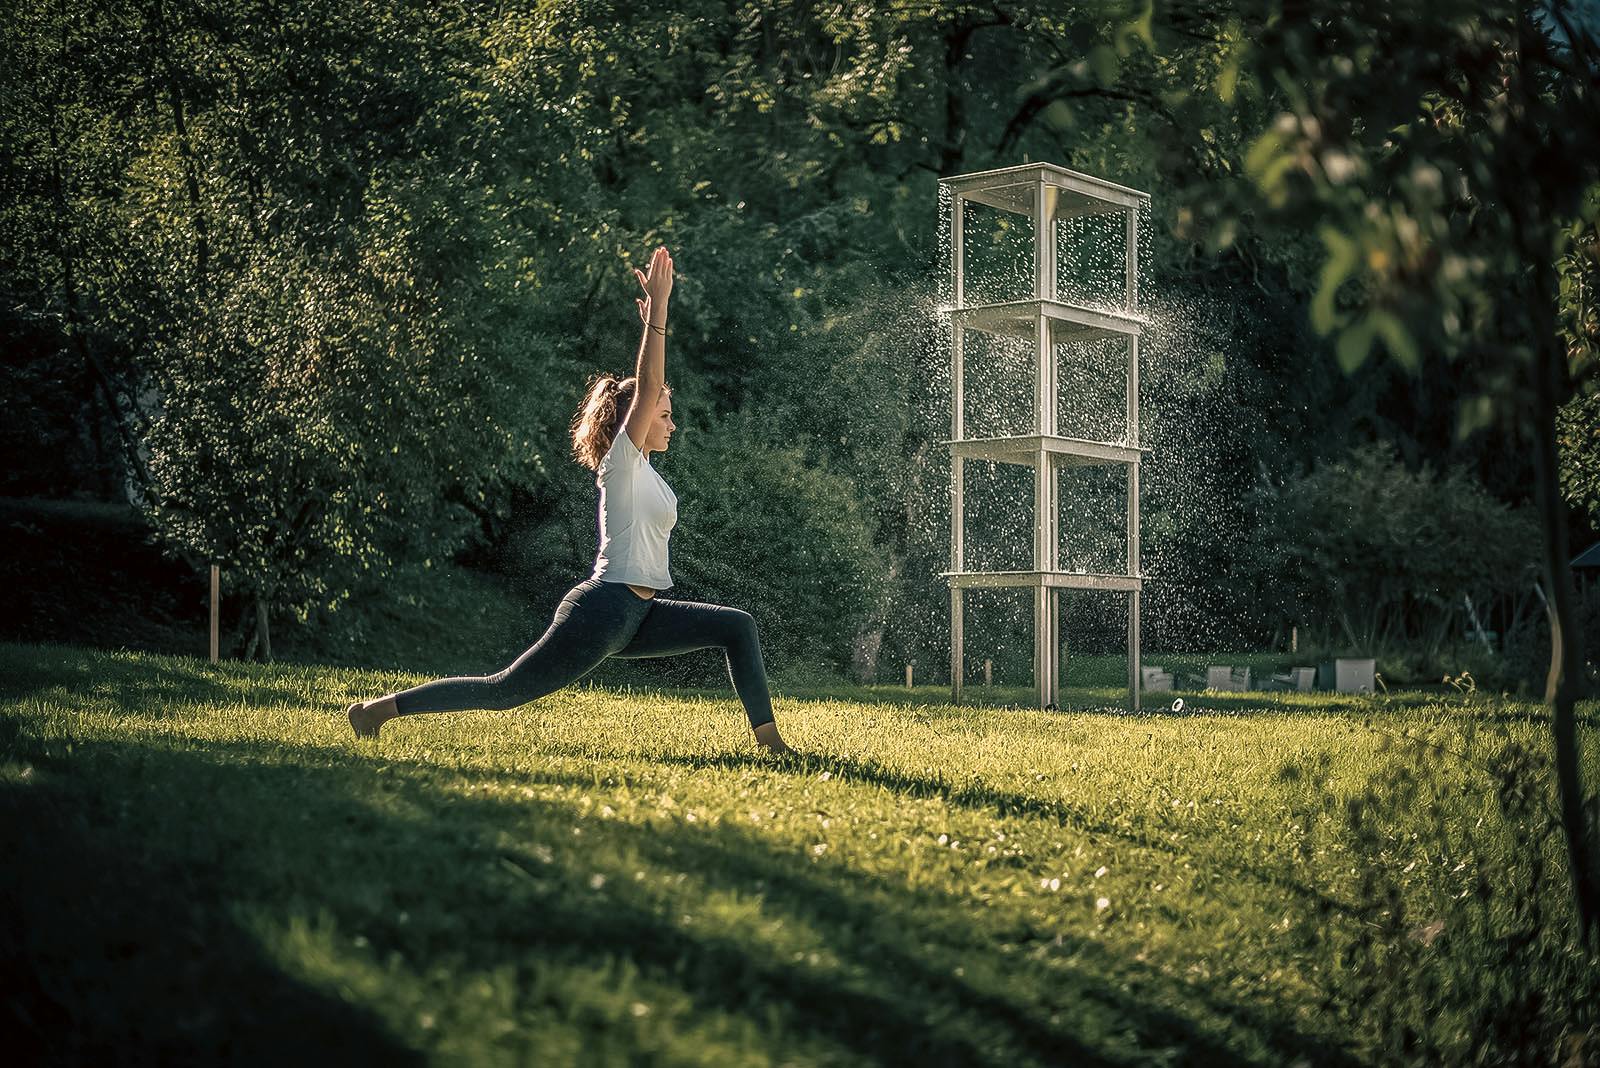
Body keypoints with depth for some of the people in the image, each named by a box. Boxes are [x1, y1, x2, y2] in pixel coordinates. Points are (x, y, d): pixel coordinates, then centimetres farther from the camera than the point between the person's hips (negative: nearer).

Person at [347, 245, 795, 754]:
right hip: (603, 609, -9)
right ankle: (382, 708, 3)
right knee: (504, 691, -5)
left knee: (739, 627, 5)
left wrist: (654, 319, 22)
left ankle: (767, 736, 3)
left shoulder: (640, 467, 14)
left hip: (635, 616, 9)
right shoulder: (621, 461, -9)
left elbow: (648, 385, 24)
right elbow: (647, 387, -19)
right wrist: (658, 307, -20)